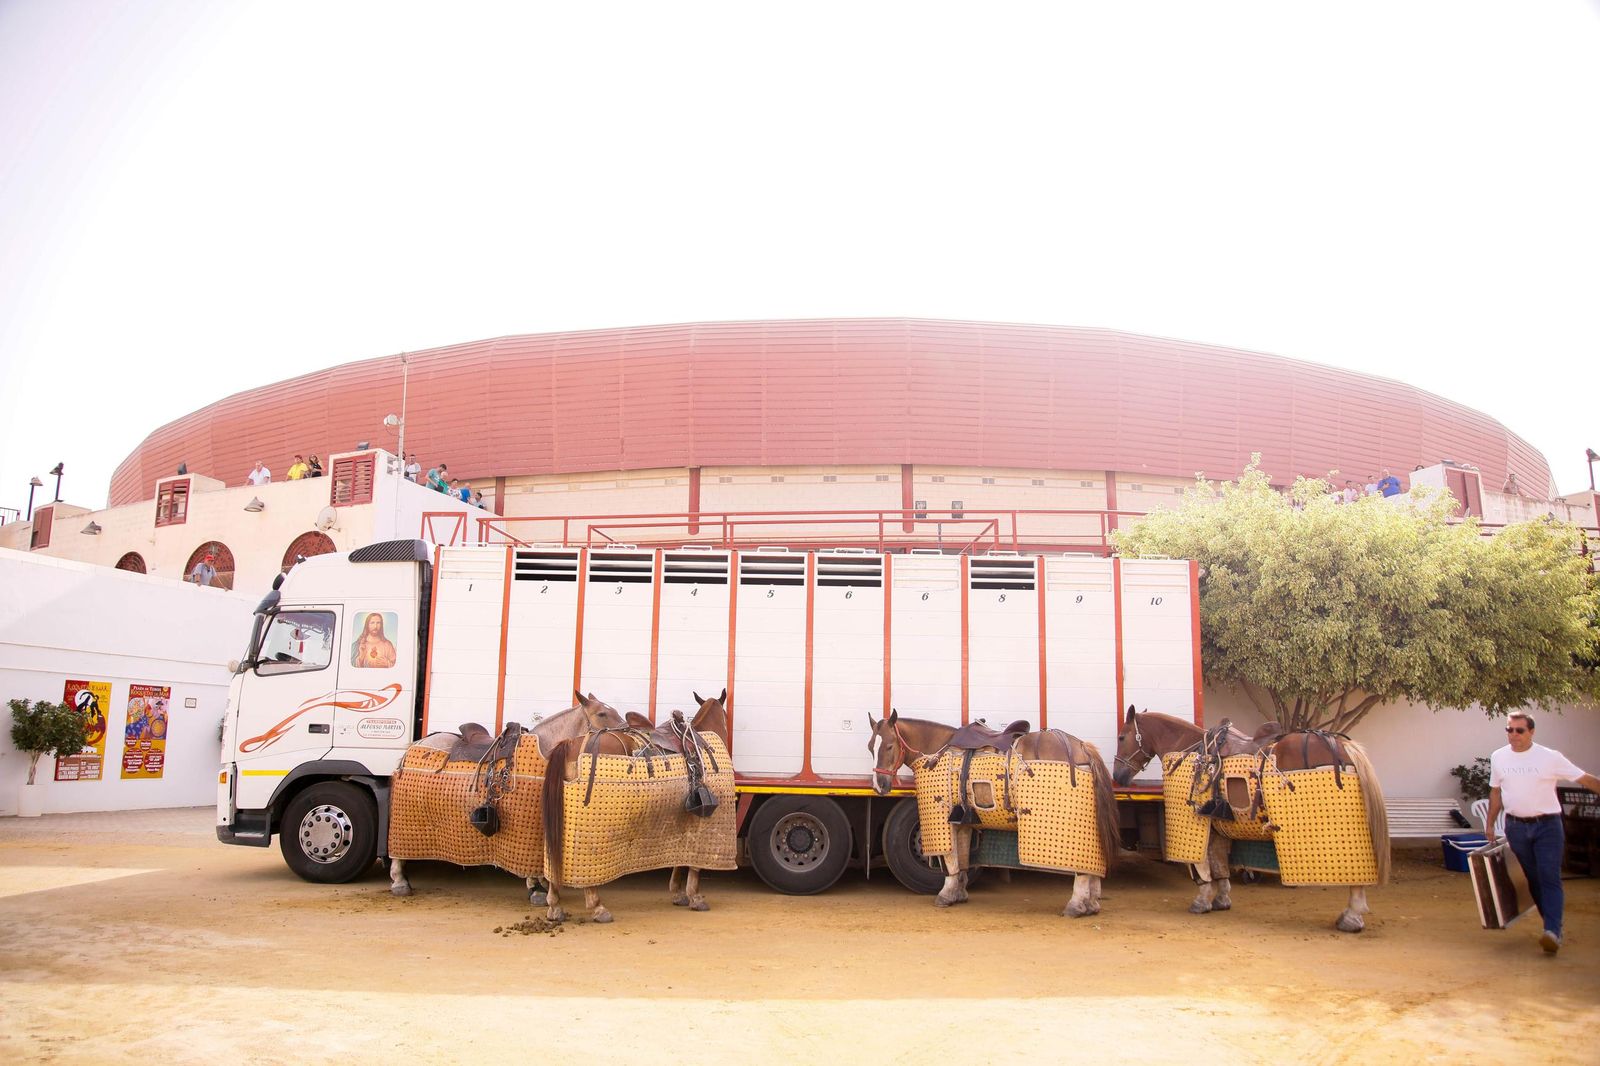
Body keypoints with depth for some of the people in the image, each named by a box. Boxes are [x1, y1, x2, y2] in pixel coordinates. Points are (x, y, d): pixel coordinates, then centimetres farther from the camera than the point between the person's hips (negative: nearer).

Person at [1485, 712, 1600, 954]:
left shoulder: (1550, 757, -7)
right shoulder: (1498, 757, 5)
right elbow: (1495, 791, 15)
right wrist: (1490, 824, 16)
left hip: (1547, 825, -4)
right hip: (1516, 826, 4)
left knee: (1550, 878, -11)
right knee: (1533, 879, 10)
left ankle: (1553, 932, -17)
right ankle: (1552, 922, 23)